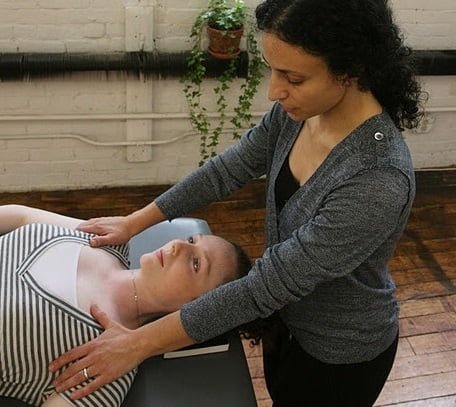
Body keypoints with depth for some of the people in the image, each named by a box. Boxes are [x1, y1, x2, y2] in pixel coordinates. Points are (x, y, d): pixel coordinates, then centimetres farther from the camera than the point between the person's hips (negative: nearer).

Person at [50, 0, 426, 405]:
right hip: (291, 313, 6)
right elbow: (228, 170, -3)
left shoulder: (380, 181, -38)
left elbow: (266, 284, -35)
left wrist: (140, 343, -30)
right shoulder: (298, 111, -16)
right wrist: (134, 222, 1)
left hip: (341, 353, -6)